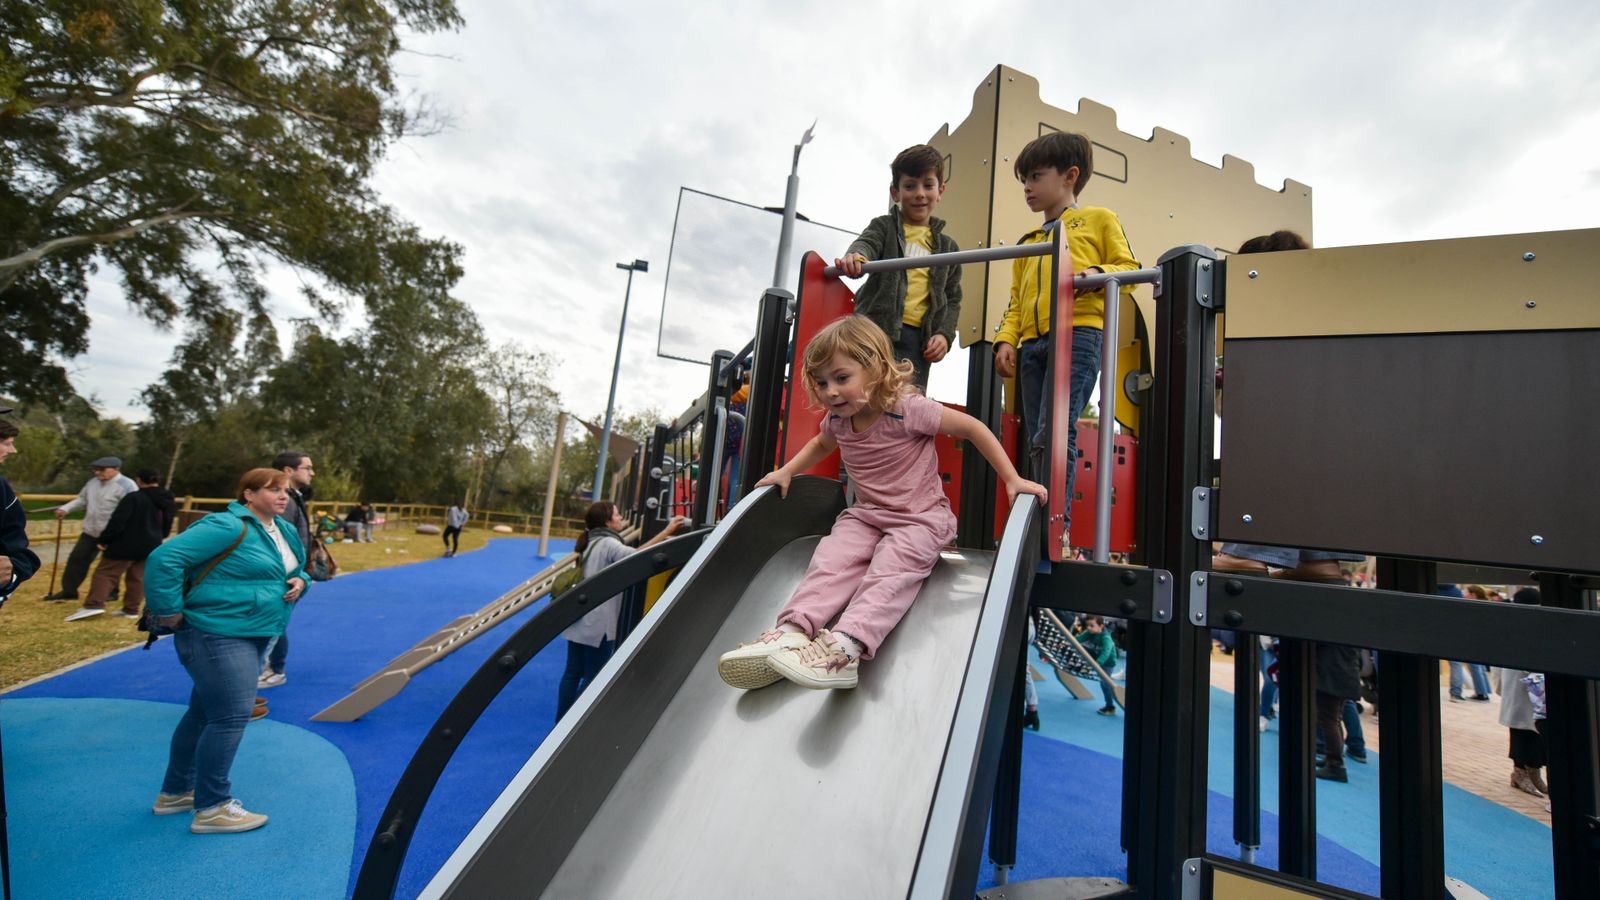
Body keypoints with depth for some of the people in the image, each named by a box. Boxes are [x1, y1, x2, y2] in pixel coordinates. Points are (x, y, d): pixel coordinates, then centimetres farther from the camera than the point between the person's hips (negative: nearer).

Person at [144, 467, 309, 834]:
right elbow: (164, 559, -23)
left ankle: (175, 792, 37)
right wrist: (170, 611, -19)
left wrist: (299, 581, 2)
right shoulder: (228, 527, -19)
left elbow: (297, 568, 25)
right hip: (217, 635, -10)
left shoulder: (286, 531, 10)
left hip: (251, 636, 10)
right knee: (230, 718, -7)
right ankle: (211, 808, 7)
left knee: (205, 713, 21)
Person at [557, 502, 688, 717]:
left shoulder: (592, 541, 13)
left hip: (580, 620, 9)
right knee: (593, 677, 3)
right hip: (598, 623, -9)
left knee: (572, 673, 13)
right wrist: (666, 532, -34)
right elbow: (636, 556, -31)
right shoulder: (608, 544, -14)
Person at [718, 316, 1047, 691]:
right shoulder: (837, 420, 0)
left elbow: (973, 428, -12)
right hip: (865, 515, 5)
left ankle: (845, 646, -47)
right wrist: (786, 472, 14)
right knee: (830, 559, -22)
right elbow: (821, 444, 26)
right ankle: (792, 631, -36)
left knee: (889, 570, -32)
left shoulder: (908, 409, -19)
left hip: (920, 517, -5)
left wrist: (1012, 479, -13)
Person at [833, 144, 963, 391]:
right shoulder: (884, 227, 11)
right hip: (877, 330, -2)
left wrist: (944, 334, 1)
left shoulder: (947, 246, 19)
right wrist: (855, 258, -36)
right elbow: (865, 244, -11)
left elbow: (952, 298, 19)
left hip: (919, 340, 3)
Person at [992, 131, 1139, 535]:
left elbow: (1130, 269, 8)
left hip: (1078, 333, -5)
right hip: (1032, 344, 5)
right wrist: (1006, 340, 6)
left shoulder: (1099, 220, 17)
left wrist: (1097, 273, -13)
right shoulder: (1028, 243, 29)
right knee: (1037, 441, 1)